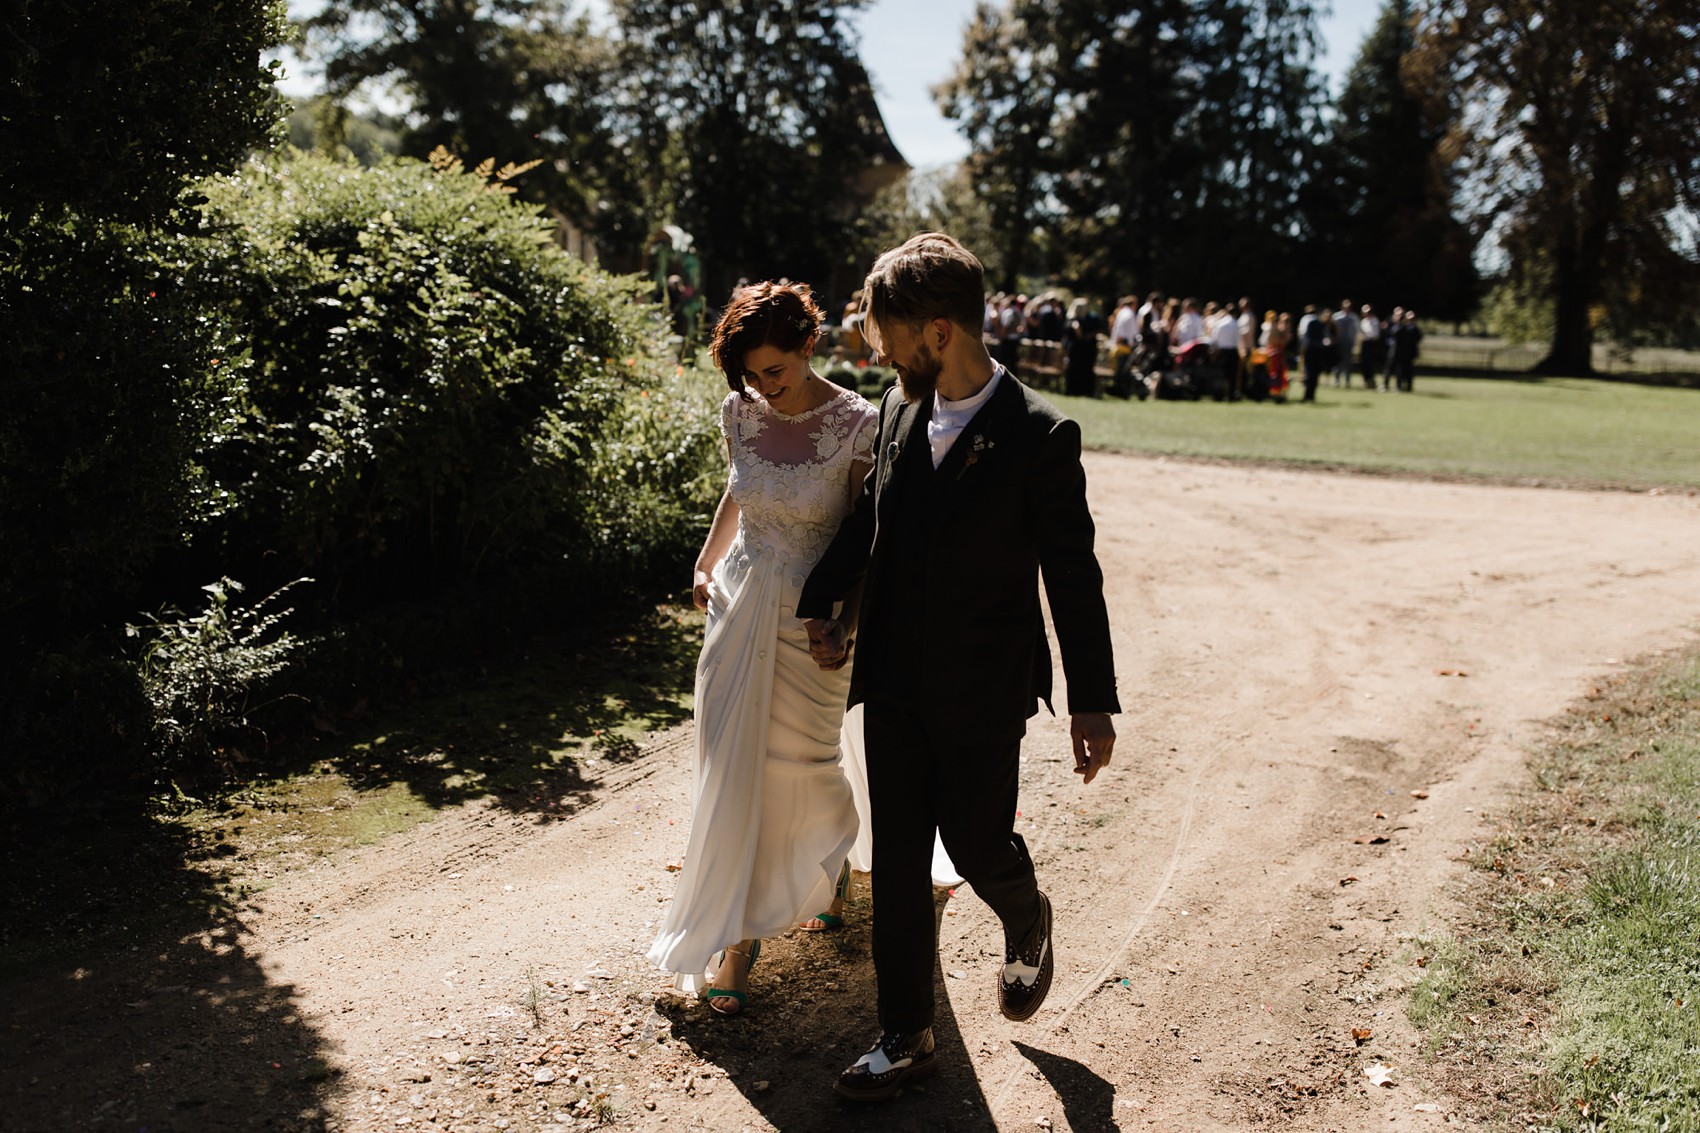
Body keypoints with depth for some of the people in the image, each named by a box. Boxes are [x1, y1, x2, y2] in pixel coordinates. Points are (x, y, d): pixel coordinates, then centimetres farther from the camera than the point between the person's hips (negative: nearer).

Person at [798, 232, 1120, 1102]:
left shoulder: (1040, 436, -16)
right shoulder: (898, 409, 1)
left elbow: (1073, 574, -11)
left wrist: (1092, 701, -9)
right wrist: (821, 600, 13)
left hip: (981, 694, -5)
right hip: (893, 682, 5)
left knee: (977, 842, 9)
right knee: (897, 859, 10)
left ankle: (1027, 926, 46)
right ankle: (906, 1038, 26)